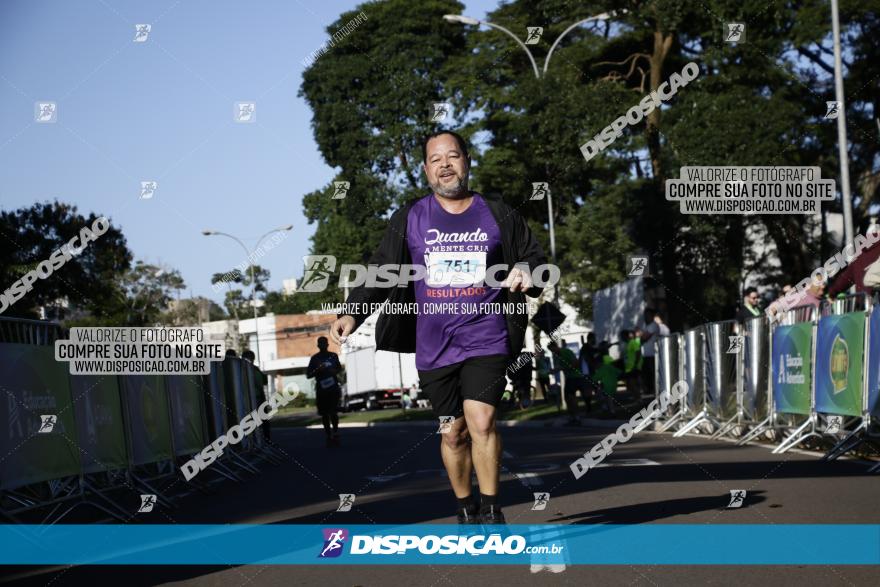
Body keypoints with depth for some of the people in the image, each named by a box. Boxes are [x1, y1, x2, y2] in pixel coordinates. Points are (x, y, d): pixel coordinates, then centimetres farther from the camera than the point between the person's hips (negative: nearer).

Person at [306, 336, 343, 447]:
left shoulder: (333, 356, 8)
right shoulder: (314, 358, 1)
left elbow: (339, 368, 23)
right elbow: (308, 375, 0)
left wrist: (334, 371, -1)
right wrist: (318, 370, -18)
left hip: (333, 388, 1)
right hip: (321, 389, -1)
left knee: (333, 412, -9)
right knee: (324, 414, 2)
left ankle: (335, 435, 0)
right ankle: (328, 436, 10)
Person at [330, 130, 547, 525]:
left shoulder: (497, 214, 6)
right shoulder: (409, 219, 7)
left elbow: (535, 258, 15)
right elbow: (382, 271, 8)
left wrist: (527, 274, -9)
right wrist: (353, 313, -6)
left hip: (486, 340, -1)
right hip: (434, 346, 2)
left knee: (481, 422, -17)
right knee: (453, 432, 6)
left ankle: (492, 512, -5)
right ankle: (466, 510, 24)